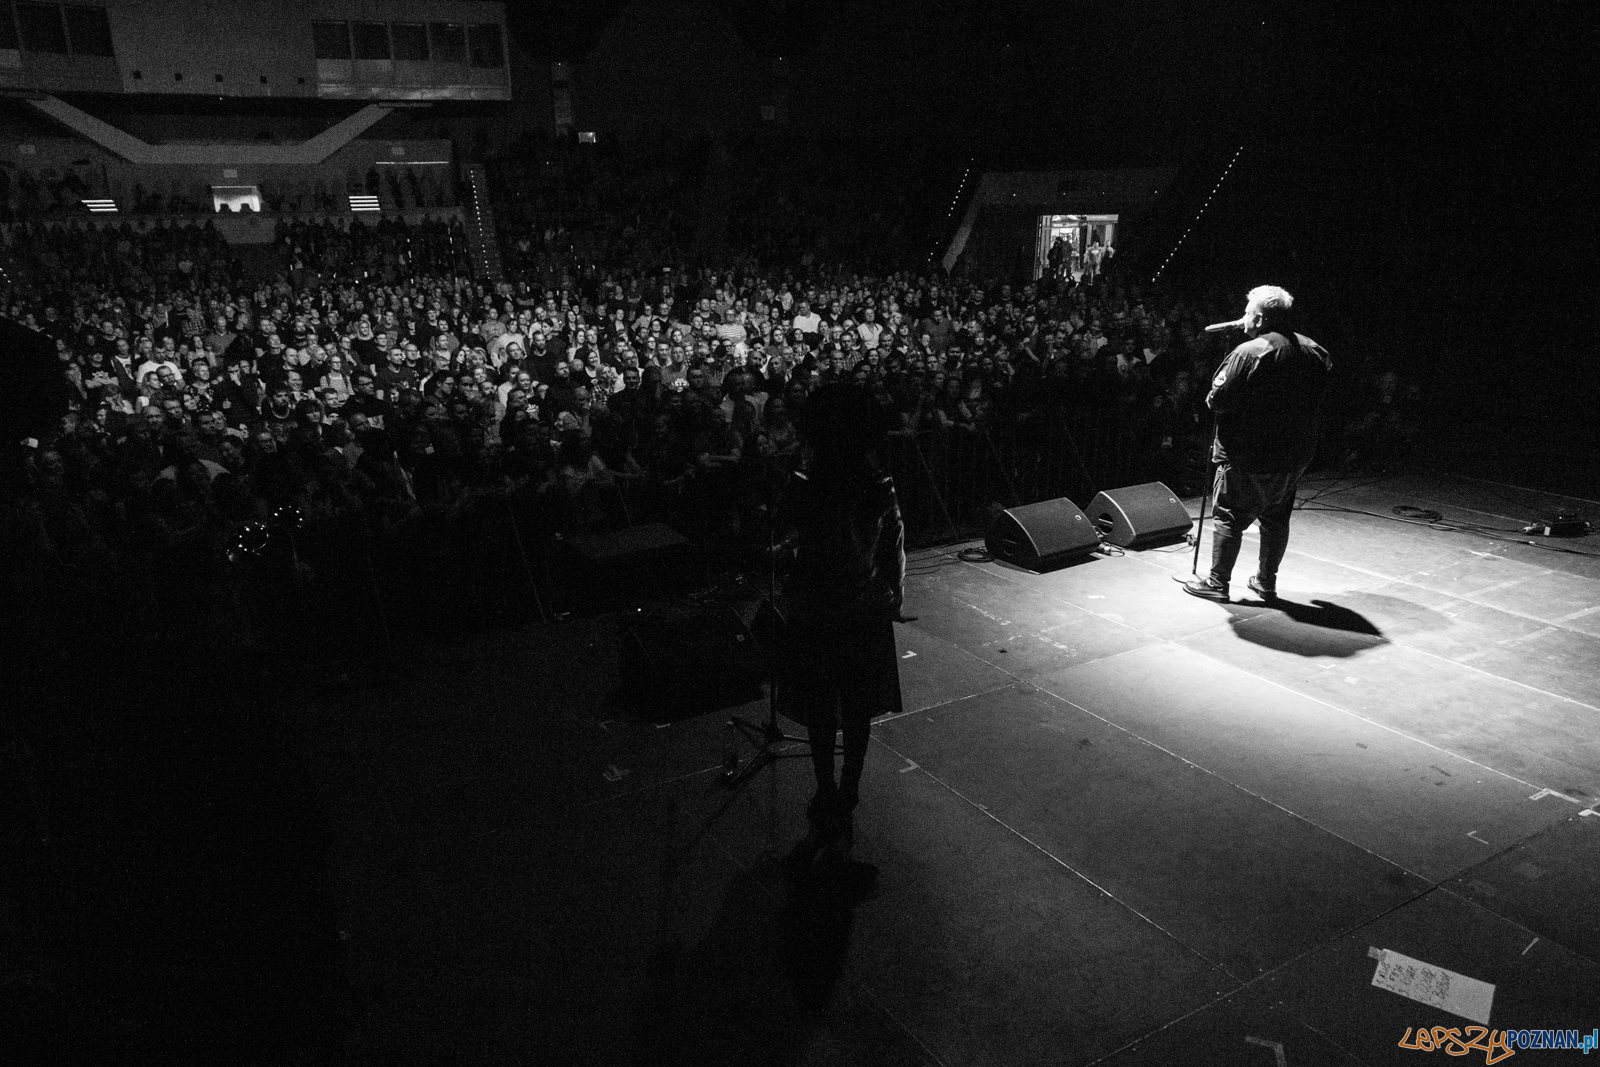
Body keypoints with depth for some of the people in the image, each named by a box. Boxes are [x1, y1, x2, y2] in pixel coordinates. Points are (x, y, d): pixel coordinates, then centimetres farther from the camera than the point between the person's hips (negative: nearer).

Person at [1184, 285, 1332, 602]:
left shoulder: (1248, 353, -18)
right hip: (1295, 454, 7)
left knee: (1228, 516, 5)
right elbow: (1316, 399, 12)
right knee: (1277, 517, 16)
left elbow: (1219, 401, -18)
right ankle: (1266, 581, 25)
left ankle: (1217, 582, 10)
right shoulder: (1314, 351, 5)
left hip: (1249, 457, -6)